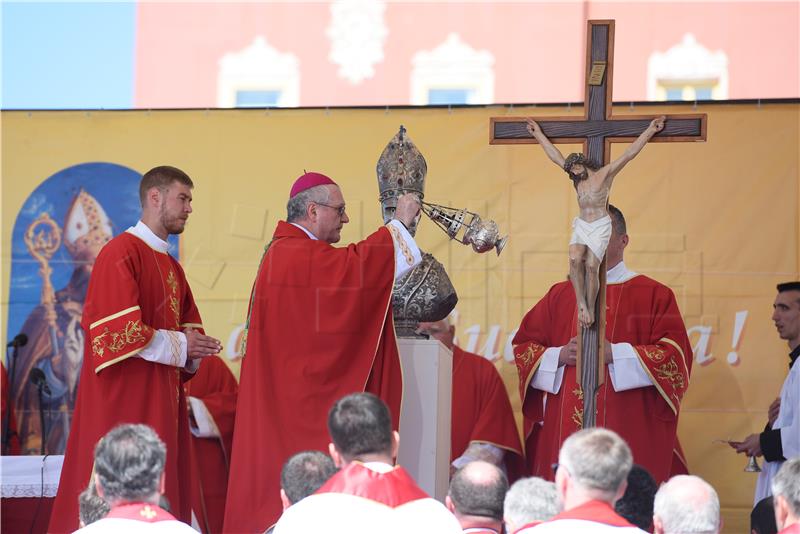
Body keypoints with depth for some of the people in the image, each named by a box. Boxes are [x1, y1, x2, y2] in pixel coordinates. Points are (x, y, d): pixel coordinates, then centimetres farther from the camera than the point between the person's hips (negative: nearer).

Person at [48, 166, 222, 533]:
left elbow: (190, 329, 22)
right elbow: (115, 329, -19)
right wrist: (179, 345, -11)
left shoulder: (172, 268, 18)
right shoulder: (122, 253, -9)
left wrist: (193, 349, -2)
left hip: (162, 404, 9)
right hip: (126, 402, -9)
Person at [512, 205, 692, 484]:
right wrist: (559, 356, -5)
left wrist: (614, 354, -12)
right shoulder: (559, 296, 16)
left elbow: (675, 355, -5)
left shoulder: (653, 295, 4)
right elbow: (522, 346, 15)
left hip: (625, 429, -3)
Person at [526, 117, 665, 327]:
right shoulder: (578, 178, 15)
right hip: (581, 225, 4)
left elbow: (629, 154, -5)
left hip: (600, 225, -4)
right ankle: (581, 304, -22)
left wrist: (649, 132, -10)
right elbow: (556, 156, 22)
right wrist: (539, 135, 26)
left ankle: (590, 308, -4)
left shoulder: (605, 174, 0)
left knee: (591, 266, -15)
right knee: (575, 259, -22)